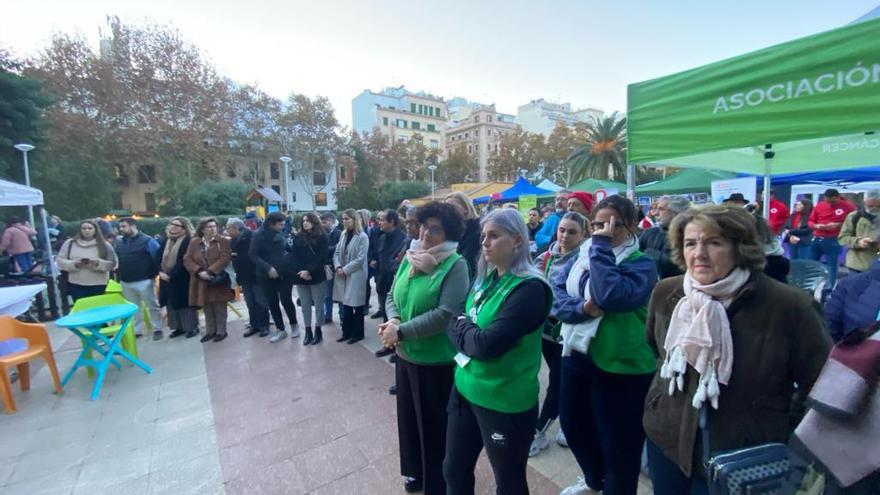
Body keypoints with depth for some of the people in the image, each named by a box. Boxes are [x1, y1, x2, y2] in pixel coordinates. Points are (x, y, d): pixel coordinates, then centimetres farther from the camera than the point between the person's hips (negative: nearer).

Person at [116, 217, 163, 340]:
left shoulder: (147, 241, -9)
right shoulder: (119, 242, 9)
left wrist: (154, 273, -10)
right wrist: (119, 274, 10)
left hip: (144, 281, -6)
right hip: (126, 282, 6)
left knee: (152, 306, 2)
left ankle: (157, 329, 12)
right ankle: (136, 330, 25)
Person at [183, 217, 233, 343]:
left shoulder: (223, 241, -4)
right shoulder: (194, 242, 6)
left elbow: (225, 259, -15)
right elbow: (187, 260, 1)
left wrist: (210, 272, -21)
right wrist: (199, 271, -15)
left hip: (218, 280, -3)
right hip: (201, 281, 4)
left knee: (219, 307, 5)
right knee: (206, 308, 13)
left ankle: (221, 331, 16)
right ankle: (210, 331, 26)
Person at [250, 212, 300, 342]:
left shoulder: (281, 234, 0)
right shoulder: (259, 235, -9)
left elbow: (288, 248, 10)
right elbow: (253, 255, -12)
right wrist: (268, 268, -21)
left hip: (284, 273, 1)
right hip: (267, 275, -1)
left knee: (286, 300, -2)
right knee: (272, 303, 7)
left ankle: (294, 325, 21)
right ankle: (280, 330, 21)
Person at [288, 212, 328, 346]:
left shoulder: (321, 238, -2)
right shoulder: (298, 238, 9)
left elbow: (320, 258, -9)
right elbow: (292, 257, 2)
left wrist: (309, 271, -20)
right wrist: (300, 272, -13)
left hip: (316, 276, -3)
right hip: (300, 277, 3)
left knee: (318, 305, 5)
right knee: (305, 305, 9)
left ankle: (318, 331, 18)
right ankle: (308, 332, 19)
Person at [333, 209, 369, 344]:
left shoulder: (362, 237, -10)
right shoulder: (343, 235, 11)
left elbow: (360, 259, -16)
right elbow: (337, 253, 10)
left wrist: (345, 269, -15)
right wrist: (338, 267, -8)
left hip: (356, 275, -6)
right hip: (343, 275, 6)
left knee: (356, 306, 5)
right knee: (346, 304, 13)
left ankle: (357, 333, 18)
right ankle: (347, 332, 25)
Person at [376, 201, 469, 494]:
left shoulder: (455, 265, -18)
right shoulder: (410, 258, 2)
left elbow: (446, 315, -25)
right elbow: (392, 297, 8)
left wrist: (401, 331, -21)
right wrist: (393, 320, -13)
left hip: (436, 361, -6)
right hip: (405, 354, 7)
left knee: (434, 425, 13)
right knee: (409, 416, 24)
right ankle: (415, 470, 51)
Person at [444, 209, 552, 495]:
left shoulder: (529, 289, -21)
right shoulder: (485, 279, 4)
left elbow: (488, 345, -26)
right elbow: (455, 325, 8)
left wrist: (461, 326, -9)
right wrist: (468, 331, -13)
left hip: (504, 401, -7)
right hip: (465, 388, 7)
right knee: (454, 470, 22)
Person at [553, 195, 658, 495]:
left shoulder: (641, 263, -12)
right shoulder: (582, 254, 4)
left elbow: (610, 296, -30)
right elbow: (557, 292, -5)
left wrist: (601, 247, -24)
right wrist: (581, 308, -24)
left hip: (620, 366, -6)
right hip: (576, 357, 7)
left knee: (617, 445, 10)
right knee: (573, 425, 24)